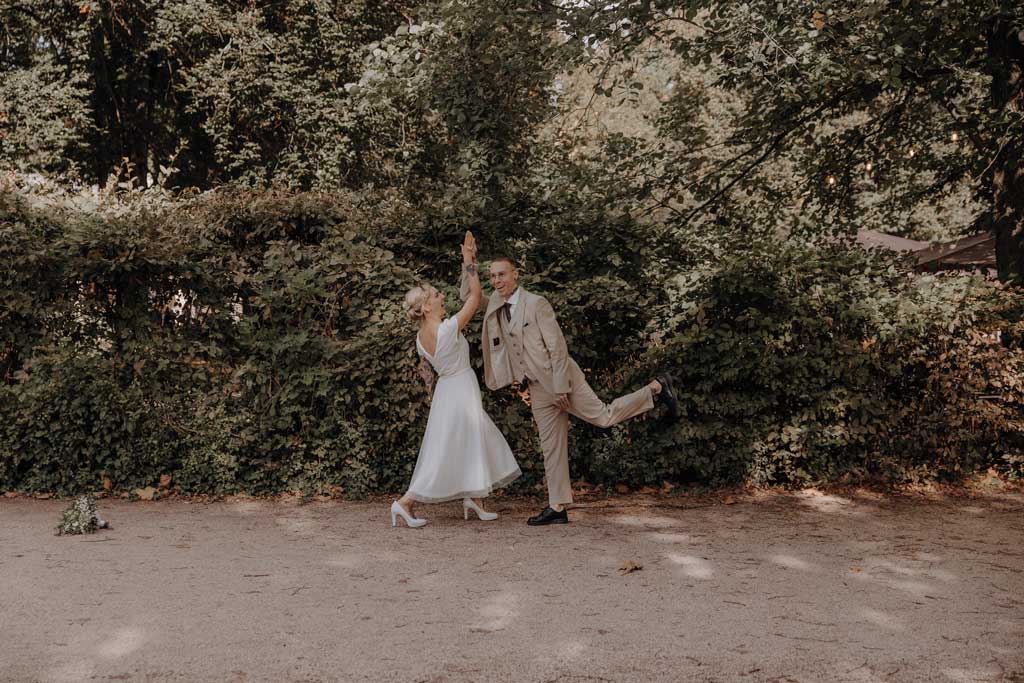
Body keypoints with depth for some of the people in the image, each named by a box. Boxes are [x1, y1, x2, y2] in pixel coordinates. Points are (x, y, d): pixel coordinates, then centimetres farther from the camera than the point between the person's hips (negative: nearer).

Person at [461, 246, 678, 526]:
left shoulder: (536, 304, -13)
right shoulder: (496, 304, 9)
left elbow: (557, 346, -15)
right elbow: (468, 296, 18)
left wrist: (560, 387, -18)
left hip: (559, 379, -6)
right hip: (538, 388, 7)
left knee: (603, 416, -10)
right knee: (551, 448, 7)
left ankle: (656, 388, 8)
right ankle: (557, 508, 10)